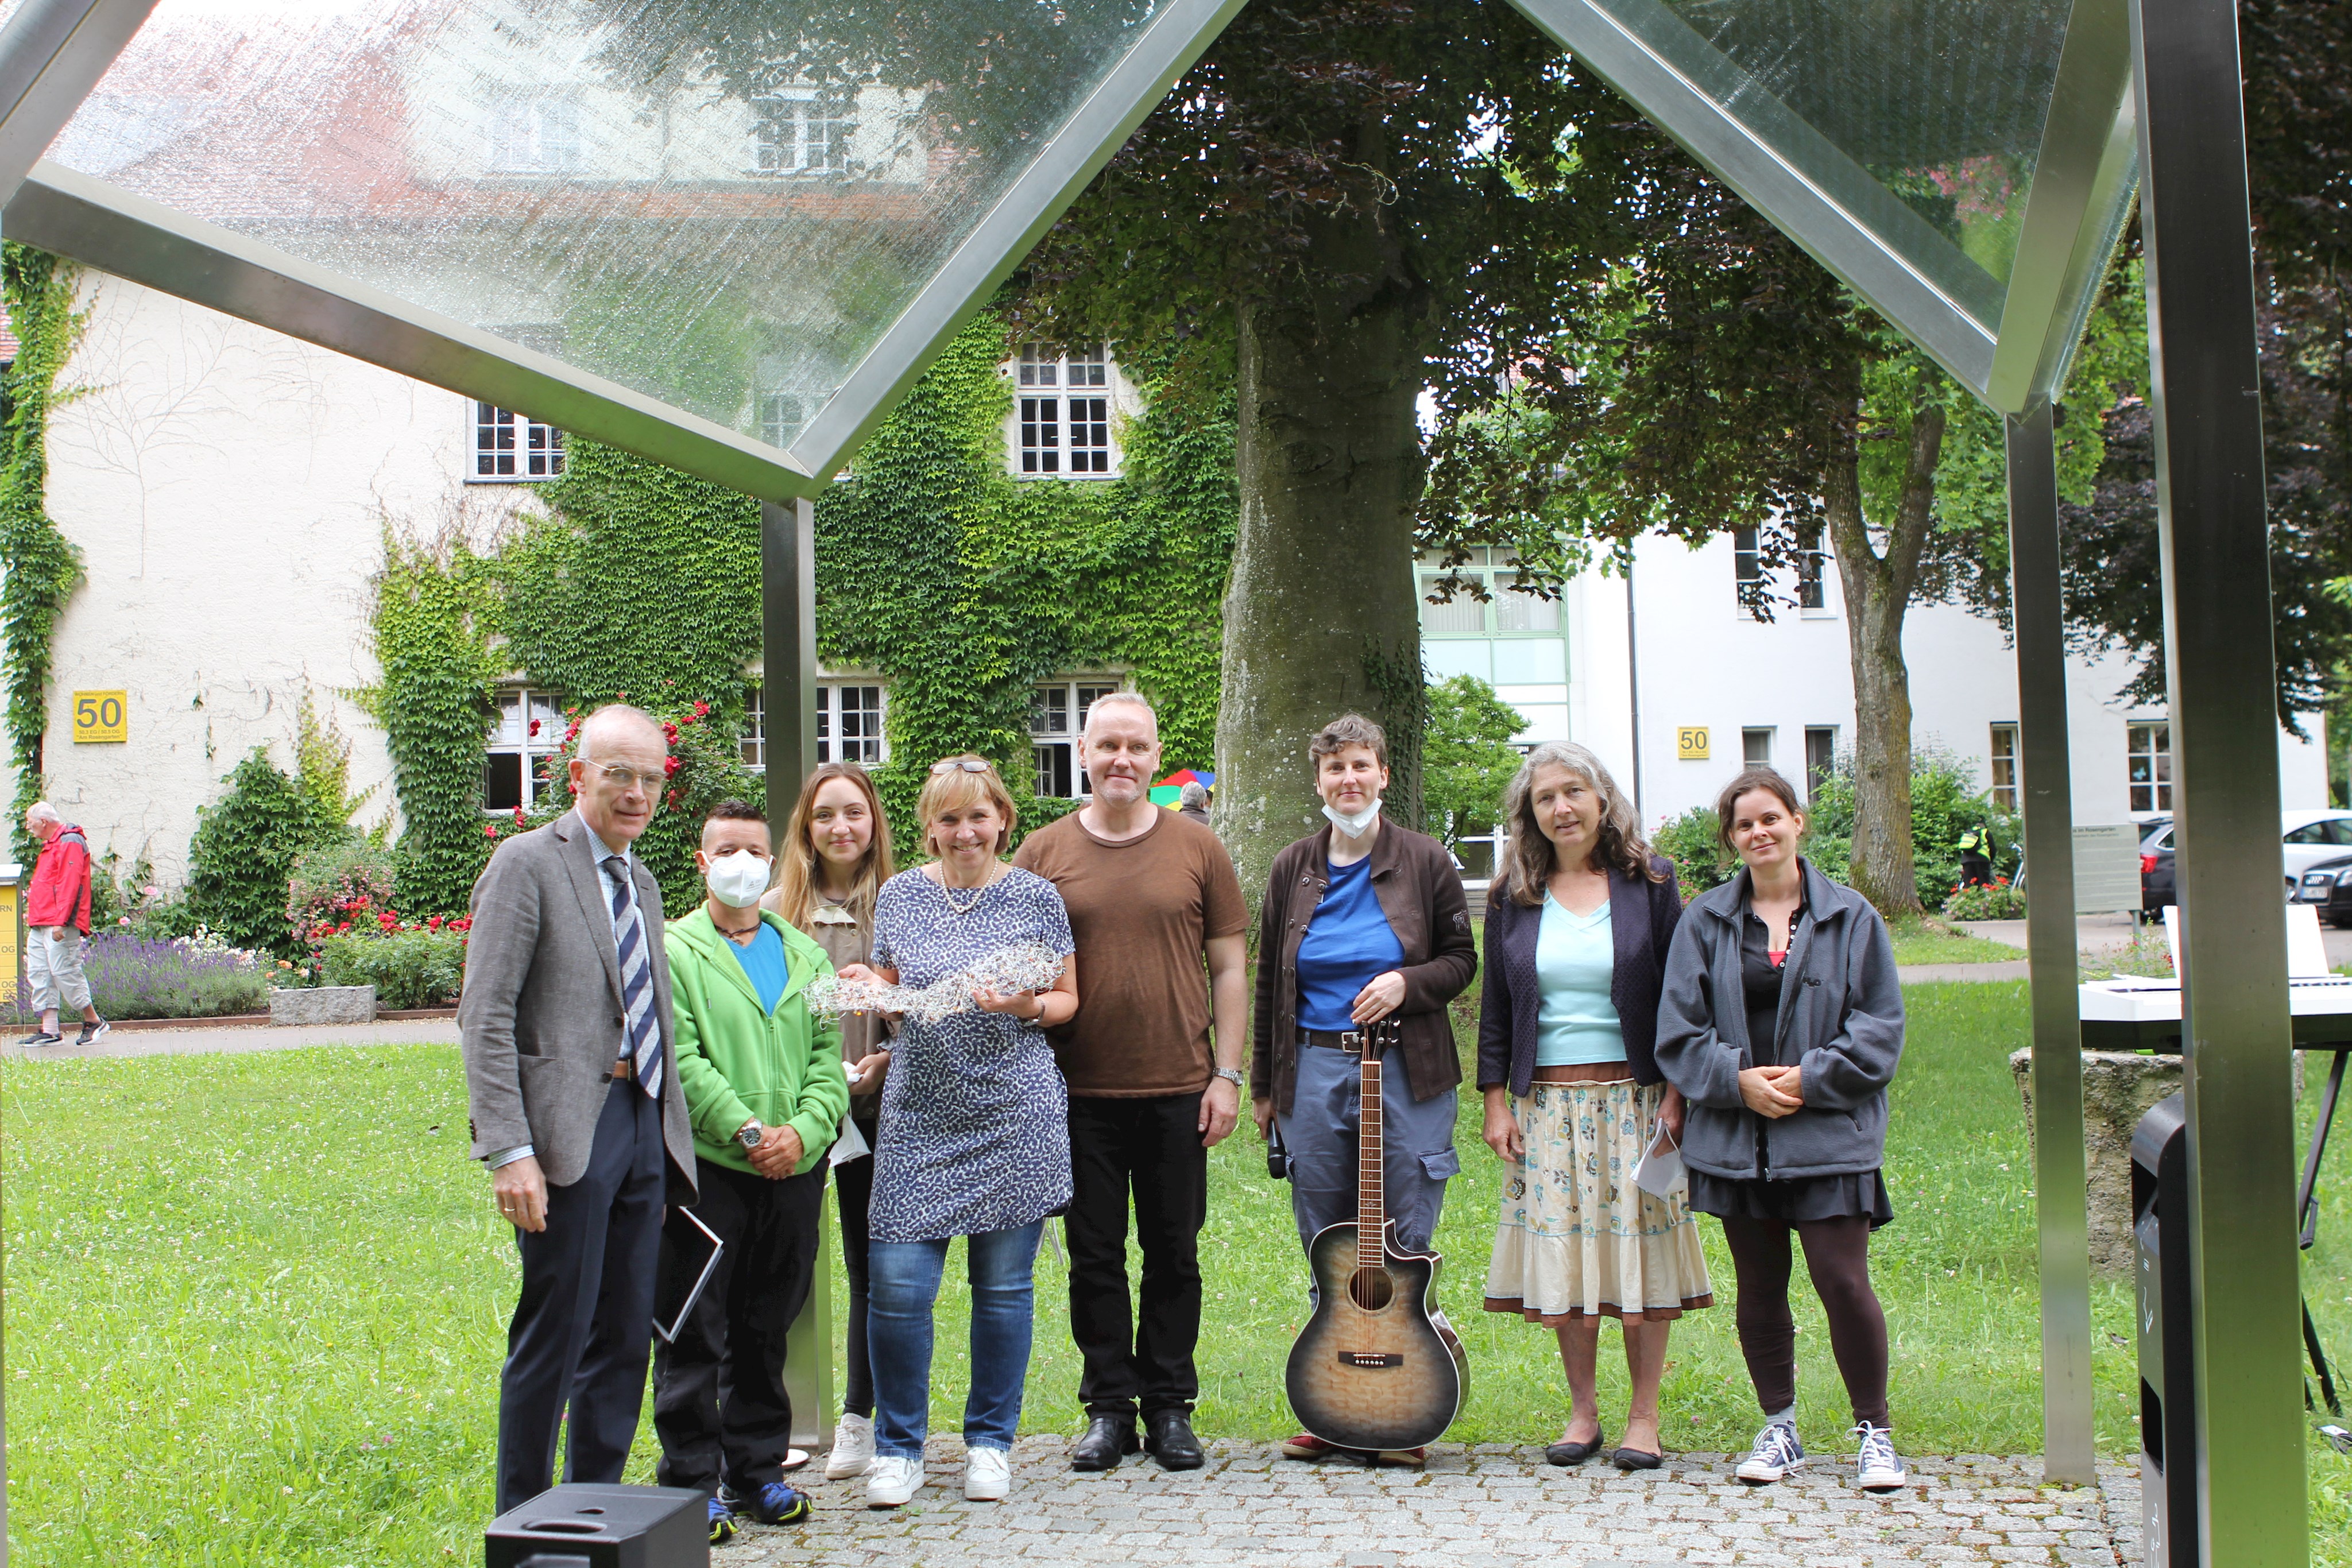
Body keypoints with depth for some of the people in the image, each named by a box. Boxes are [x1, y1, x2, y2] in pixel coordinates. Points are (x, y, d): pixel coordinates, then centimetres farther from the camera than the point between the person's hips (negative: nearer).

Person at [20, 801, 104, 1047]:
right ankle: (49, 1030, 4)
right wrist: (34, 915, 17)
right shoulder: (50, 845, 23)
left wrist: (60, 921, -24)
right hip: (40, 925, 10)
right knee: (38, 974, 4)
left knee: (63, 971, -9)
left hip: (59, 924, -10)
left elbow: (70, 884, -19)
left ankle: (93, 1021, 1)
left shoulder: (70, 843, -10)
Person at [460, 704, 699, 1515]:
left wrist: (673, 1131, 13)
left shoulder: (643, 883, 18)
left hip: (646, 1124, 7)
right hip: (570, 1128, -7)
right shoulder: (528, 863, -6)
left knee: (626, 1336, 11)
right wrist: (508, 1151, -19)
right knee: (554, 1337, -2)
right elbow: (485, 1017, -12)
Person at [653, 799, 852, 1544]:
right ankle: (691, 1483, 9)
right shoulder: (674, 950, 0)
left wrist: (803, 1130, -8)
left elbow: (827, 1057, 9)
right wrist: (747, 1130, -17)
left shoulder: (804, 954, 15)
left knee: (765, 1333, 13)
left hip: (793, 1172, 4)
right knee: (694, 1335, 0)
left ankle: (757, 1471, 23)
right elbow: (680, 1061, -9)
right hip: (706, 1168, -4)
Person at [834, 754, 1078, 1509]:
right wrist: (868, 989, -7)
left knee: (1003, 1284, 5)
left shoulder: (1036, 897, 3)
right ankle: (899, 1446, 13)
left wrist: (1026, 1006, -14)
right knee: (896, 1284, -5)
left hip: (1014, 1115, -1)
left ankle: (990, 1441, 22)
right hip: (921, 1114, 1)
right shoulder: (900, 896, 8)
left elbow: (1067, 1001, 7)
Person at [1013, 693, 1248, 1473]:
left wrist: (1227, 1076, -2)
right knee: (1095, 1256, 7)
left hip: (1179, 1092, 0)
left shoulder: (1197, 848, 3)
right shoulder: (1043, 852, 3)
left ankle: (1169, 1406, 21)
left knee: (1173, 1254, 8)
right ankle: (1109, 1405, 19)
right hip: (1080, 1093, 0)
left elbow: (1230, 968, 5)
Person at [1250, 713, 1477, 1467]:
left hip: (1407, 1073, -2)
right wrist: (1262, 1085, 13)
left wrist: (1406, 983, -13)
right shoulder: (1293, 869, 9)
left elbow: (1461, 959, 7)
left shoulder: (1425, 861, 2)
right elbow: (1270, 982, 14)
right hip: (1313, 1071, 2)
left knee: (1403, 1250, 1)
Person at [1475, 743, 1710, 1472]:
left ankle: (1644, 1417, 11)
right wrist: (1496, 1100, 3)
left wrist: (1677, 1094, -5)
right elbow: (1495, 1009, 10)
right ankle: (1582, 1413, 16)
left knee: (1638, 1249, -1)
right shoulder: (1514, 899, 7)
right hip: (1547, 1103, 2)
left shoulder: (1649, 884, 2)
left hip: (1633, 1096, -2)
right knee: (1562, 1255, 2)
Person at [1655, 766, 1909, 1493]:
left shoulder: (1851, 917, 2)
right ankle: (1779, 1428, 23)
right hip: (1736, 1134, 2)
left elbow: (1880, 1028, 0)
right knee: (1759, 1287, 9)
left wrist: (1809, 1079, -11)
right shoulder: (1705, 920, 5)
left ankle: (1873, 1431, 11)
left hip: (1827, 1131, -2)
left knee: (1842, 1279, -6)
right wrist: (1738, 1079, -11)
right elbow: (1678, 1029, 3)